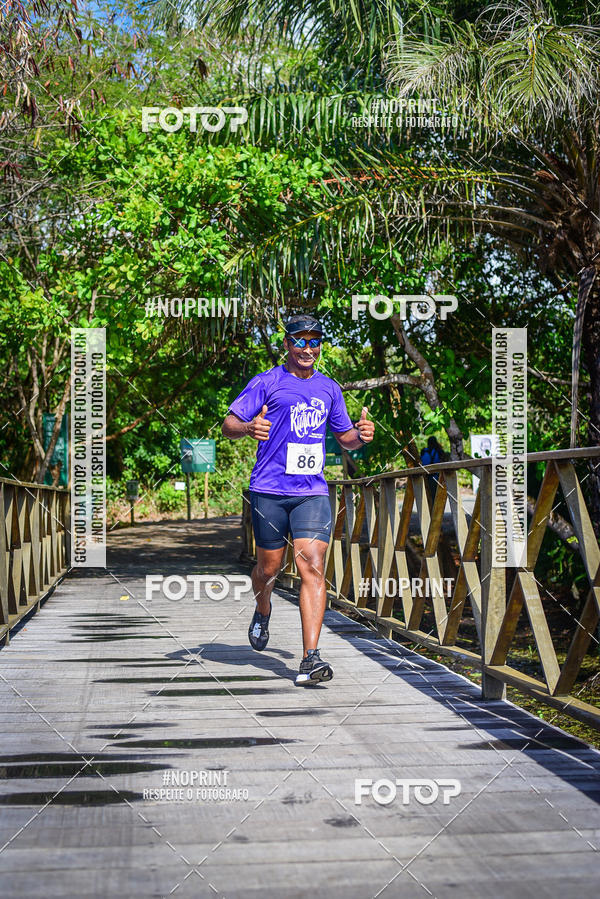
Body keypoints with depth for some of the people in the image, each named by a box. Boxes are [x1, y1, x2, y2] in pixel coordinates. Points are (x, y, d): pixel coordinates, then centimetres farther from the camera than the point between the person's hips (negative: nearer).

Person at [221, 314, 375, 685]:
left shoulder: (329, 388, 16)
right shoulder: (266, 382, 3)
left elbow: (345, 438, 25)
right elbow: (229, 424, -3)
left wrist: (361, 435, 1)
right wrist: (249, 427, -25)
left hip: (313, 491, 2)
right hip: (269, 490, -2)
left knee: (313, 566, -13)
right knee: (270, 566, 7)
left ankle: (311, 659, -15)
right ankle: (263, 612, 43)